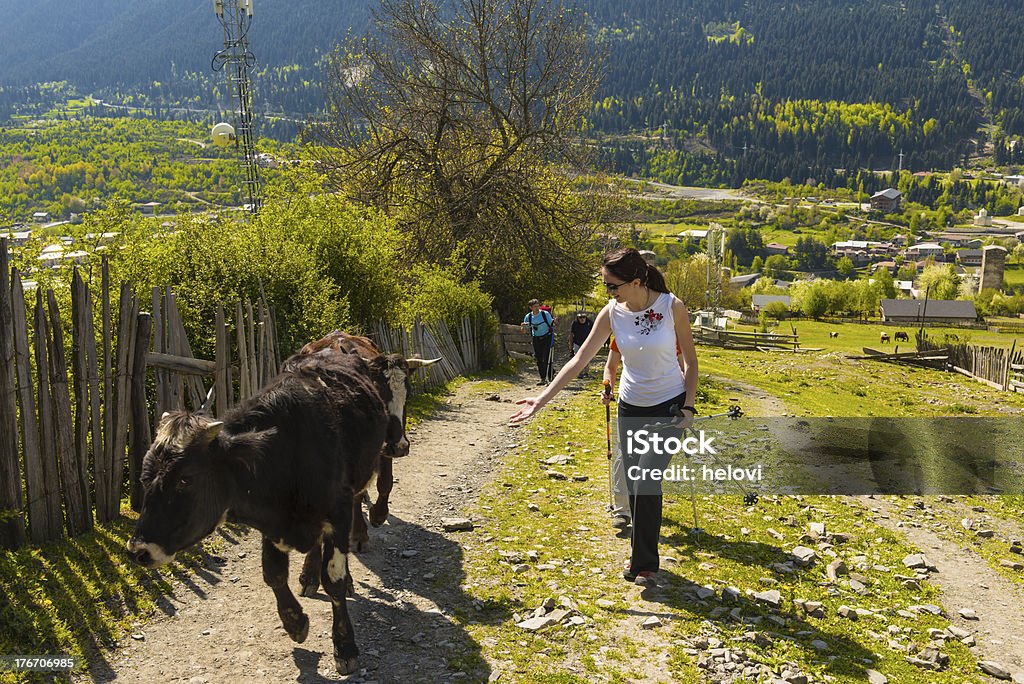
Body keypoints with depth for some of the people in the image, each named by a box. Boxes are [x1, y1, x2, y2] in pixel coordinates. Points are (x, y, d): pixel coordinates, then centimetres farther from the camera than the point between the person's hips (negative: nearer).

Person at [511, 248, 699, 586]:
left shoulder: (672, 306, -16)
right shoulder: (612, 313, -8)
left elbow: (690, 358, -4)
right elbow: (579, 360, -5)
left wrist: (689, 407, -10)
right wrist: (543, 398, -8)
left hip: (668, 406, -3)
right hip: (630, 407, 4)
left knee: (647, 485, -9)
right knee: (633, 485, 6)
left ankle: (644, 564, 8)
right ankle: (639, 553, 25)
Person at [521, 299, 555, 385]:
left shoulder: (545, 314, -10)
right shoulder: (528, 316, -2)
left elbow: (552, 325, -6)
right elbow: (524, 331, 3)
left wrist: (554, 322, -28)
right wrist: (523, 327, -20)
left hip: (547, 338, -3)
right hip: (536, 339, 3)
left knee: (546, 359, -13)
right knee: (539, 360, 5)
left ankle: (545, 378, -13)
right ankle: (542, 379, 15)